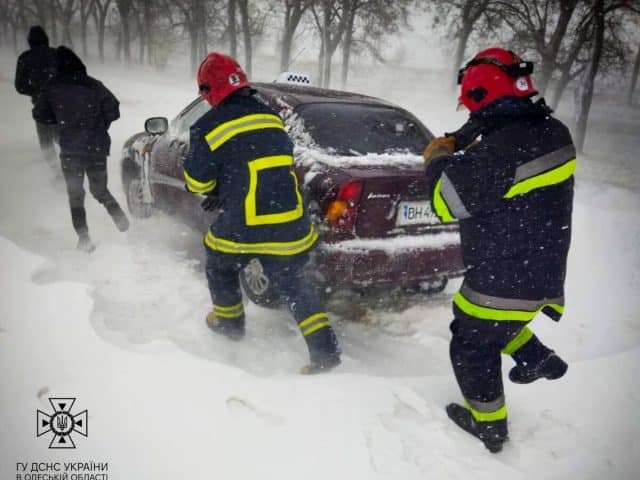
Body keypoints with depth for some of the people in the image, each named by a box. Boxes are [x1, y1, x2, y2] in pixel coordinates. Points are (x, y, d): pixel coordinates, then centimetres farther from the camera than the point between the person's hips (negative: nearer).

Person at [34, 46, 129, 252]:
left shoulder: (52, 87, -1)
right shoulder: (93, 85, -4)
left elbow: (40, 115, 5)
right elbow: (113, 110, -7)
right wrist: (100, 125, 9)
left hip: (70, 148, -1)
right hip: (97, 146, 1)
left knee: (75, 194, 9)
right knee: (100, 189, 19)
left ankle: (84, 238, 3)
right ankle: (120, 217, 0)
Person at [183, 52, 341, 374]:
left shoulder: (208, 128, -6)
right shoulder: (272, 118, 11)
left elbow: (196, 182, -1)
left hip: (242, 227, -4)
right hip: (290, 224, 4)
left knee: (220, 267, 26)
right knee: (292, 284, 16)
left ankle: (228, 323, 44)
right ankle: (325, 349, 8)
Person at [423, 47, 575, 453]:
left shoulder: (500, 152, -31)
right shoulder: (552, 131, -1)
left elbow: (446, 200, -24)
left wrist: (439, 158, -6)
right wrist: (459, 147, 6)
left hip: (506, 276, -8)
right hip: (544, 266, 9)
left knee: (472, 349, 12)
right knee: (493, 321, 33)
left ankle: (489, 429, 30)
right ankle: (540, 359, 37)